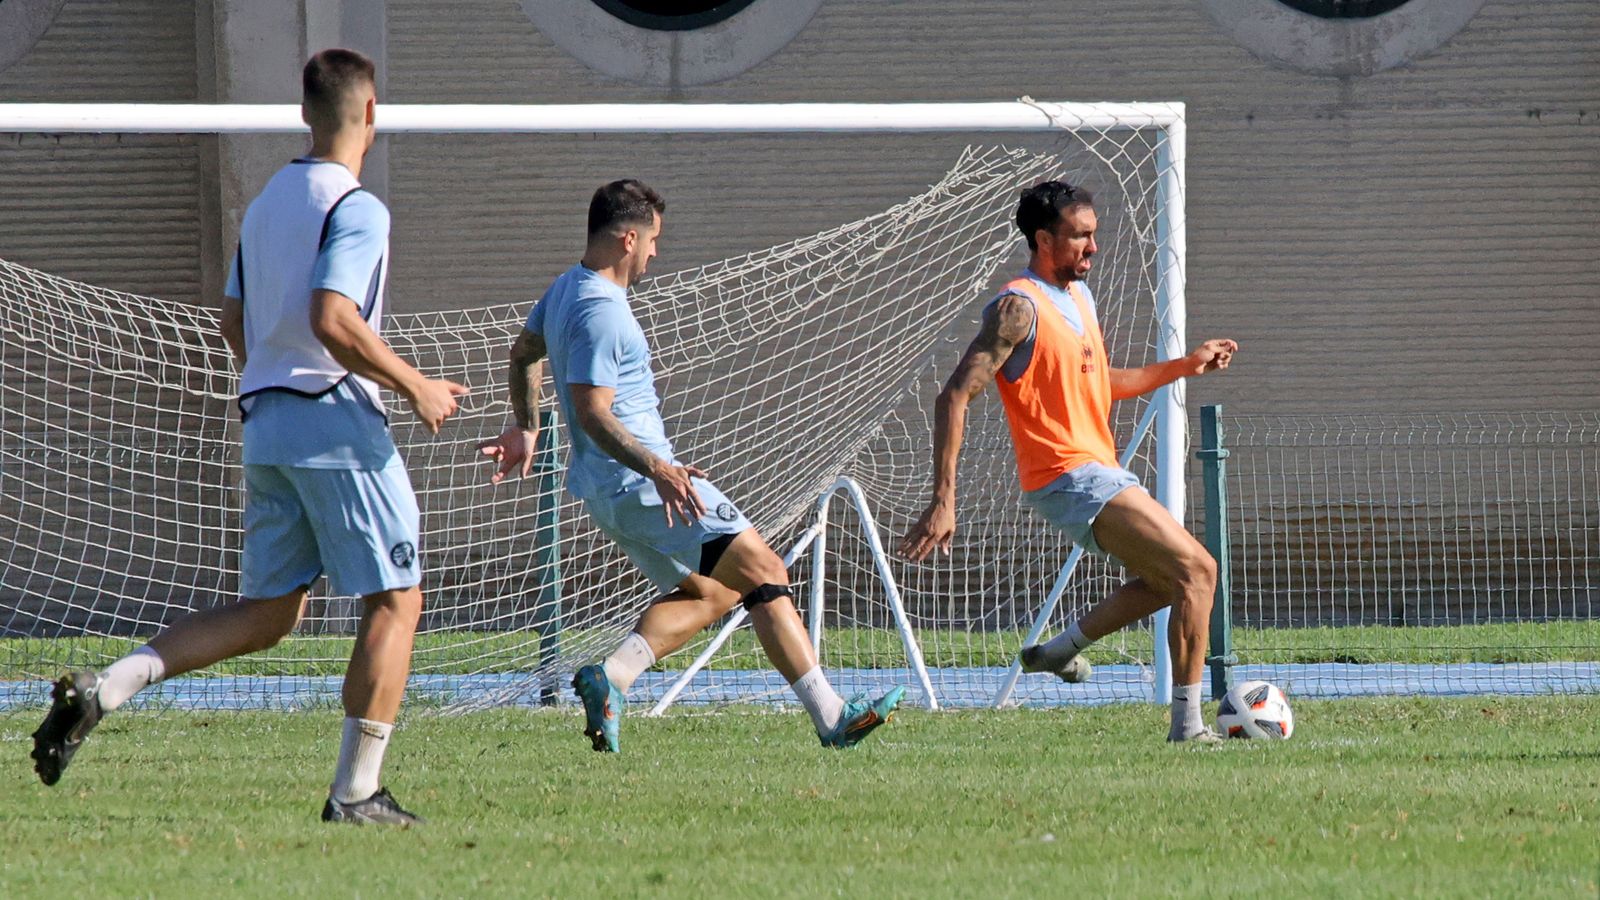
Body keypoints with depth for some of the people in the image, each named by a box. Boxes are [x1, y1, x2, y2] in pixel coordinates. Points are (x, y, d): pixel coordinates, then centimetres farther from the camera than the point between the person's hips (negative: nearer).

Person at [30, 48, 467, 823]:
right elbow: (333, 321, -23)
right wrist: (416, 388, -13)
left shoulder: (266, 203, 15)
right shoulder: (356, 209, -11)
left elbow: (234, 323, 21)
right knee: (395, 602, 1)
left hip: (265, 424, 8)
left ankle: (105, 687, -5)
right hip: (336, 421, -8)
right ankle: (355, 793, -1)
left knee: (265, 615, 11)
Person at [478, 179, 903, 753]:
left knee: (710, 593, 13)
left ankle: (610, 678, -2)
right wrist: (655, 467, -37)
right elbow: (592, 411, -27)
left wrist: (526, 428, 46)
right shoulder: (601, 312, -18)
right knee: (764, 573, -11)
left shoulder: (565, 290, 14)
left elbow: (523, 352, 32)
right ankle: (831, 716, -14)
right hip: (642, 484, -11)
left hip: (609, 490, 11)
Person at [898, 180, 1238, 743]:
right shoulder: (1019, 308, -15)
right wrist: (943, 502, -27)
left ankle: (1059, 650, 25)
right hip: (1071, 478, -10)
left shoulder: (1078, 295, 14)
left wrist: (1184, 367, 22)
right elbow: (955, 397, -21)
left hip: (1101, 474, 10)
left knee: (1172, 579, 24)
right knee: (1196, 571, -15)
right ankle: (1187, 726, -15)